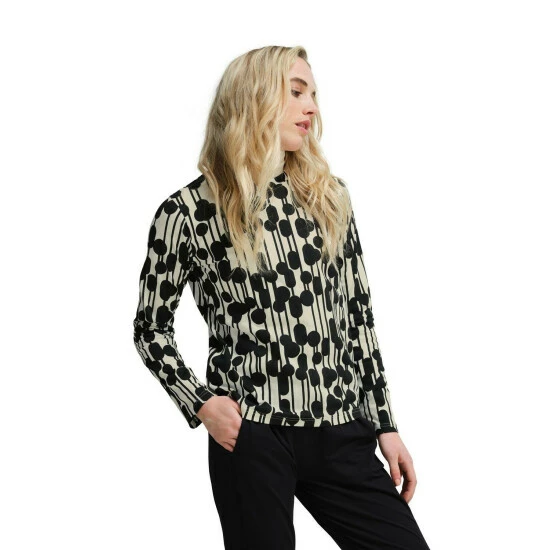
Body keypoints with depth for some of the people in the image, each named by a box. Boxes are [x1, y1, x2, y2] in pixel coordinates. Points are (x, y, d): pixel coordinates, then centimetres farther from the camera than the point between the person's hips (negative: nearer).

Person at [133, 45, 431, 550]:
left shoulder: (330, 196, 9)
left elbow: (358, 313, 11)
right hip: (251, 434, -4)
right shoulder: (187, 212, -3)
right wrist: (200, 403, -8)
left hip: (341, 432, 4)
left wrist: (385, 423, 9)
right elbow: (152, 325, 6)